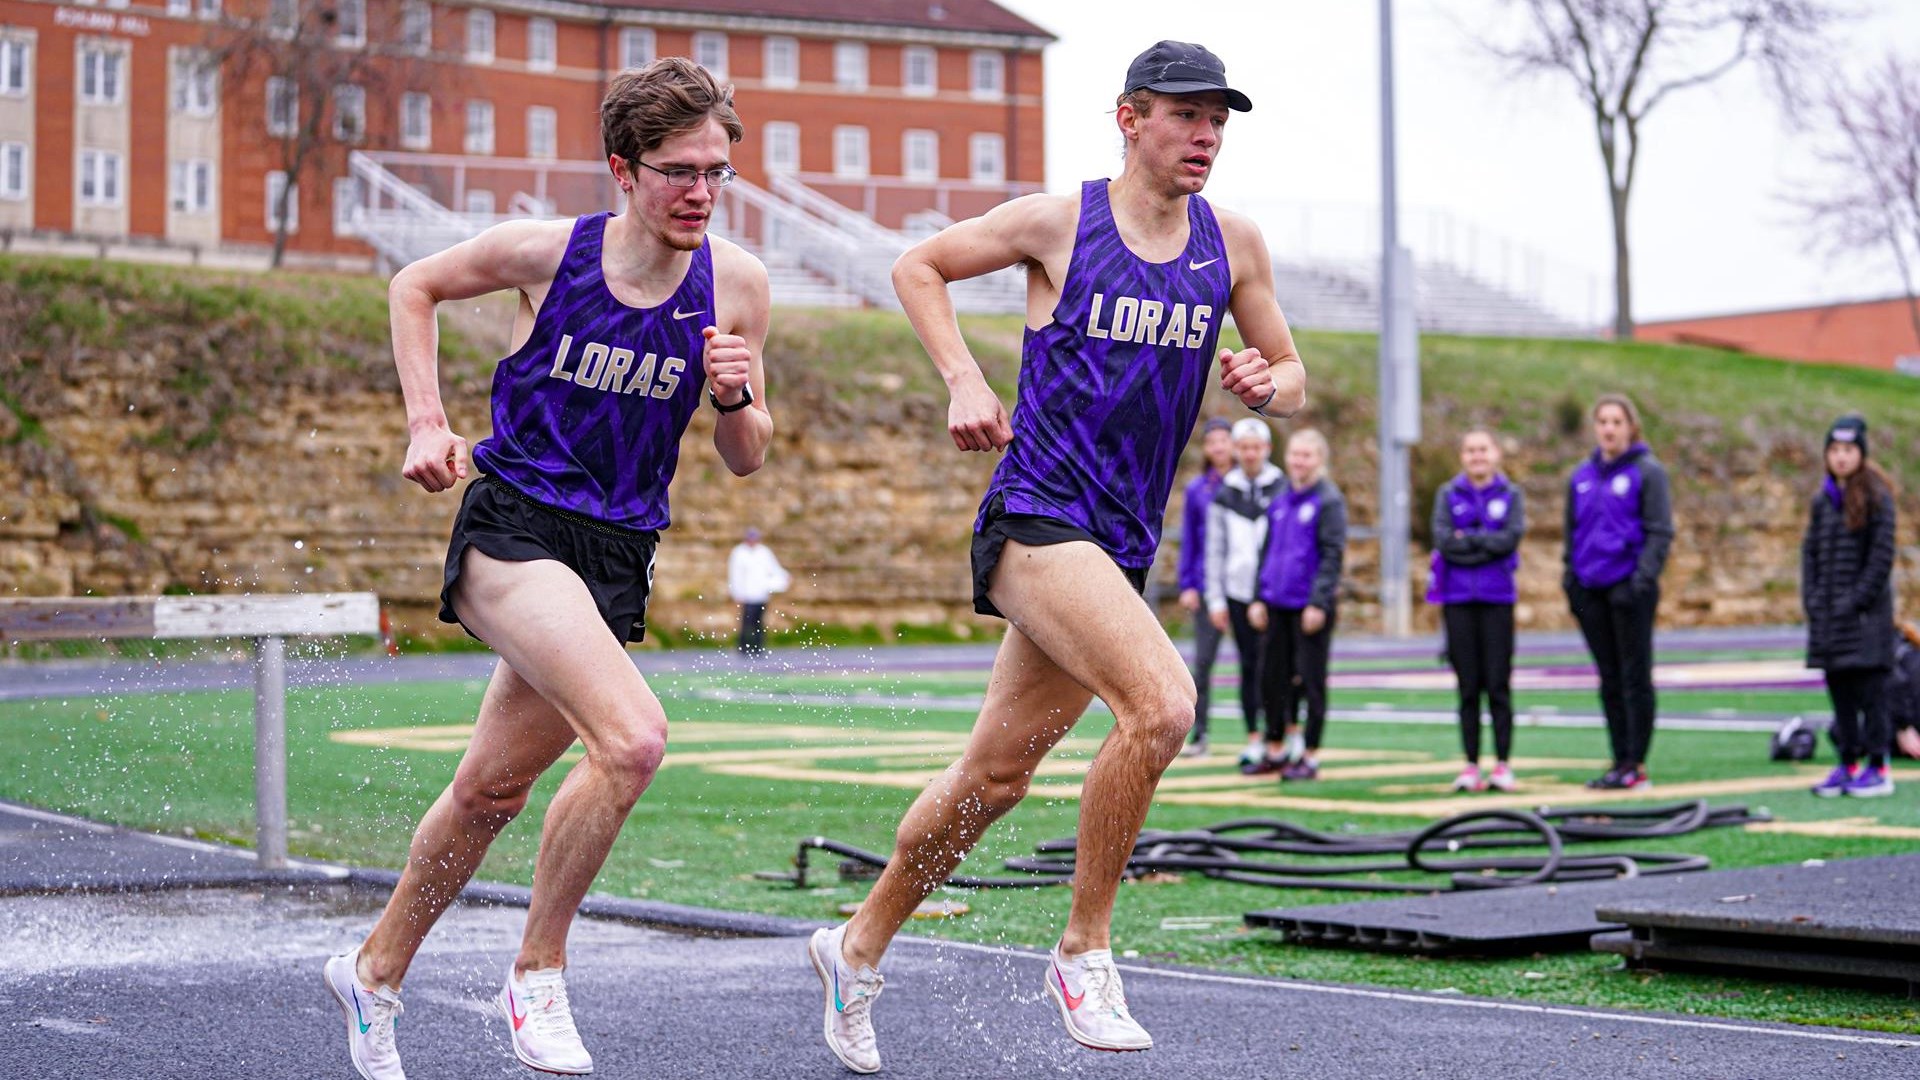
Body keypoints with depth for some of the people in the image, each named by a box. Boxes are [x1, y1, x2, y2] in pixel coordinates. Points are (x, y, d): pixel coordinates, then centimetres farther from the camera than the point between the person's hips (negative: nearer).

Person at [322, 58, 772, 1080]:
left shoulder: (736, 284, -1)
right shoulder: (544, 250, -8)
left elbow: (744, 459, 8)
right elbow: (416, 286, 11)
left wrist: (736, 398, -13)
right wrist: (427, 423, 2)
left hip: (618, 556, 4)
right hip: (513, 524, -4)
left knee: (491, 788, 14)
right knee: (634, 737, -26)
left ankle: (374, 972, 36)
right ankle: (536, 974, -8)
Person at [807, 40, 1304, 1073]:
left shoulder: (1233, 243, 7)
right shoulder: (1057, 221, -5)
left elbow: (1291, 376, 18)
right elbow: (916, 266, 9)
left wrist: (1267, 382, -5)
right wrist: (963, 380, -4)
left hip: (1120, 545, 6)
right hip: (1036, 516, -6)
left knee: (994, 775, 11)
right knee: (1161, 700, -27)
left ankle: (860, 947, 30)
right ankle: (1084, 949, -12)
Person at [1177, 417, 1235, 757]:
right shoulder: (1196, 489, 8)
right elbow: (1188, 541, 9)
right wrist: (1187, 585, 2)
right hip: (1207, 586, 1)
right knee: (1203, 659, -1)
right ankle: (1199, 734, 3)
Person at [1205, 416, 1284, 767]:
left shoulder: (1283, 490, 2)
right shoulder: (1224, 495, 8)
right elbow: (1214, 551, 9)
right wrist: (1215, 599, 4)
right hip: (1239, 593, 2)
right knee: (1250, 666, 4)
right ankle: (1253, 739, 8)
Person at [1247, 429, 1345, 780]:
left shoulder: (1328, 501, -7)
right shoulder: (1280, 500, 13)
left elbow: (1333, 556, -11)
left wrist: (1319, 602, -17)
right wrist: (1260, 598, 12)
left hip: (1311, 605, -7)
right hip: (1278, 604, 7)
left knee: (1310, 680, -1)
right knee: (1271, 676, 10)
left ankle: (1309, 757, 5)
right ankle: (1275, 749, 22)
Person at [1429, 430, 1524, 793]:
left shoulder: (1511, 495, 6)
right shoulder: (1448, 495, 8)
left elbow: (1510, 538, -9)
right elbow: (1443, 539, -6)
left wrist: (1467, 538, -7)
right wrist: (1487, 542, -8)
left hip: (1497, 599, -1)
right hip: (1458, 599, 1)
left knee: (1498, 684, -3)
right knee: (1468, 685, 3)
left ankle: (1503, 764, 2)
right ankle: (1471, 765, 7)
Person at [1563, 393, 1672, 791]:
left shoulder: (1647, 472, -4)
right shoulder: (1582, 477, 13)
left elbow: (1660, 531, -8)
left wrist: (1644, 576, -18)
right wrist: (1571, 580, 13)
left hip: (1630, 588, -6)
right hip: (1591, 588, 6)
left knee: (1635, 677, -2)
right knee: (1609, 680, 9)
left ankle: (1636, 765, 1)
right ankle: (1620, 760, 14)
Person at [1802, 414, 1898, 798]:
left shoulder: (1876, 497, -5)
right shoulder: (1823, 499, 13)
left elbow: (1882, 555, -9)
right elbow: (1810, 550, 15)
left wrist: (1858, 599, -13)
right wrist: (1812, 597, 3)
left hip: (1866, 611, -6)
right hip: (1829, 614, 6)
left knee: (1869, 689, -5)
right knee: (1839, 690, 8)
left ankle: (1877, 767, -1)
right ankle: (1848, 764, 15)